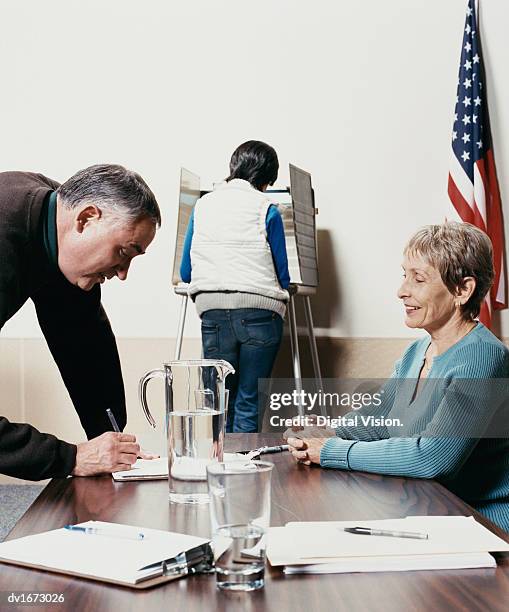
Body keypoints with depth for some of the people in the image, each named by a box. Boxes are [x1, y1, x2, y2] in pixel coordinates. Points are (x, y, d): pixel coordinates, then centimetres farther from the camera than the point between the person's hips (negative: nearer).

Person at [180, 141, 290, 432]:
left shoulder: (203, 204, 13)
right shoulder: (266, 209, 2)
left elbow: (186, 273, 17)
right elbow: (282, 277, 4)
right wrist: (279, 294, 27)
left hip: (212, 311, 3)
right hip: (258, 311, -3)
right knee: (249, 403, 2)